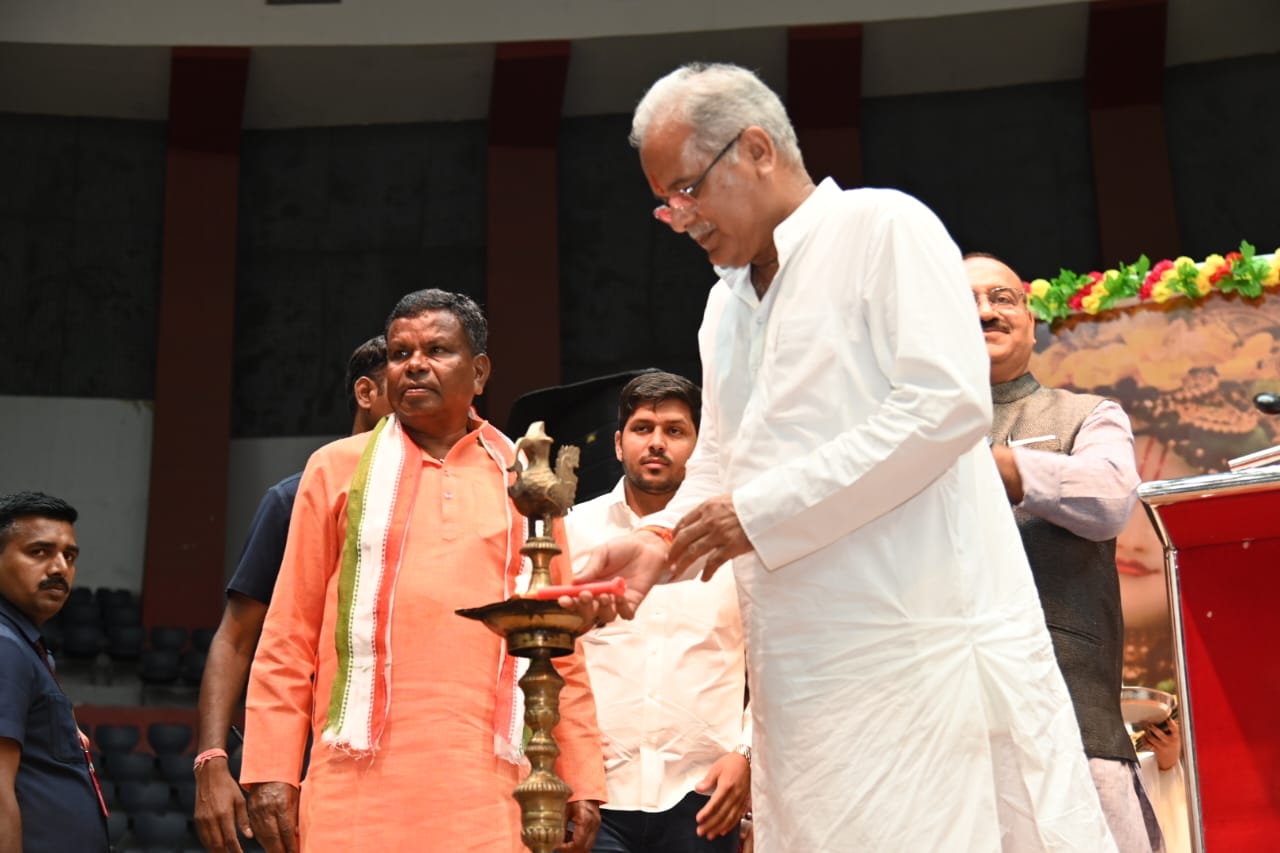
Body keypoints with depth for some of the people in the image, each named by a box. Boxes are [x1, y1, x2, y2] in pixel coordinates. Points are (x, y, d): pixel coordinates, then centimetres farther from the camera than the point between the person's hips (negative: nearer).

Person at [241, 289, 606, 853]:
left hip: (490, 788, 1)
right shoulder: (338, 467, 13)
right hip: (361, 784, 0)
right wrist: (270, 771, 1)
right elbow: (289, 636, 9)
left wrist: (583, 782, 7)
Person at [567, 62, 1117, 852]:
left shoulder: (883, 228, -2)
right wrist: (663, 538, 1)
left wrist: (764, 513, -15)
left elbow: (950, 402, -15)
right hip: (803, 683, 7)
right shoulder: (726, 305, 22)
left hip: (927, 653, -7)